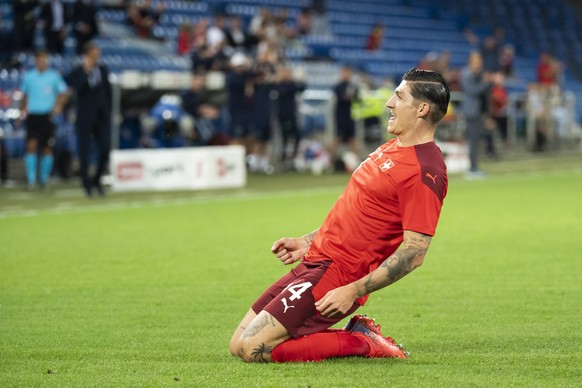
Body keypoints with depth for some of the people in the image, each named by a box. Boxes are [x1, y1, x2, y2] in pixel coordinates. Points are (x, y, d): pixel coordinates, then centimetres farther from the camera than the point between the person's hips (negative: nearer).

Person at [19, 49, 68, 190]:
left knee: (47, 149, 4)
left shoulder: (54, 76, 2)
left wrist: (58, 106, -10)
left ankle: (44, 178, 17)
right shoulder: (28, 76, 7)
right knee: (31, 145, -13)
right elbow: (24, 95, 18)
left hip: (47, 116, 0)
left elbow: (63, 93, 5)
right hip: (32, 115, 0)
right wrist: (23, 109, 9)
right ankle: (31, 179, -13)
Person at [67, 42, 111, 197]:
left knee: (106, 148, -4)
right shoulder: (77, 72, -5)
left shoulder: (103, 70, 8)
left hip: (102, 116, 4)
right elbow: (77, 88, -23)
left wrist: (108, 111, 10)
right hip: (85, 118, -3)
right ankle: (86, 184, 11)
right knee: (84, 151, 0)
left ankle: (96, 180, 14)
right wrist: (86, 71, -24)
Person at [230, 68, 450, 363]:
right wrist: (307, 242, 19)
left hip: (337, 274, -10)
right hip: (314, 261, 10)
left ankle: (360, 343, -4)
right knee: (239, 345, 7)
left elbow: (415, 252, -22)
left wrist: (353, 291, -24)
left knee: (253, 349, -17)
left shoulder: (425, 171, -17)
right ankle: (360, 337, 8)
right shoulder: (393, 147, 14)